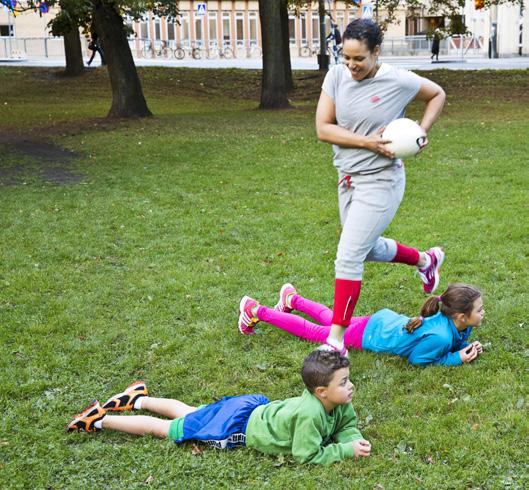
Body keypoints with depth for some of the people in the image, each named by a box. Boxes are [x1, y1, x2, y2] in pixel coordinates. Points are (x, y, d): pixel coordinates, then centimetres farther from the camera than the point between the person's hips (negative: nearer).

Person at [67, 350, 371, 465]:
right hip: (238, 427, -7)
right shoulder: (311, 413, -36)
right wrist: (347, 450, -30)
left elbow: (347, 427, 4)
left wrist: (356, 441, -17)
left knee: (188, 414, 29)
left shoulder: (338, 403, -11)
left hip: (254, 407, 7)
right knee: (164, 428, 7)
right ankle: (100, 420, 18)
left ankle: (138, 399, 46)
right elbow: (307, 456, -32)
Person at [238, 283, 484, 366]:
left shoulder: (458, 325, -12)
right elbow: (415, 359, -24)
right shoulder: (438, 337, -37)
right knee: (311, 330, 11)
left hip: (385, 320, 6)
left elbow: (454, 343, 8)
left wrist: (467, 347, -12)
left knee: (333, 320, 32)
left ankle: (293, 300, 52)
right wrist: (457, 359, -27)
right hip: (368, 335, -6)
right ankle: (257, 312, 23)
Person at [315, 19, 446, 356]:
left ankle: (336, 339, 1)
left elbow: (438, 94, 5)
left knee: (348, 257, -10)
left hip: (380, 181, -6)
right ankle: (426, 260, 51)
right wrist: (367, 142, -20)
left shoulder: (398, 81, -14)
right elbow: (323, 128, -10)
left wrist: (421, 131, -8)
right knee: (368, 249, 23)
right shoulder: (336, 77, -5)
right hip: (348, 178, 6)